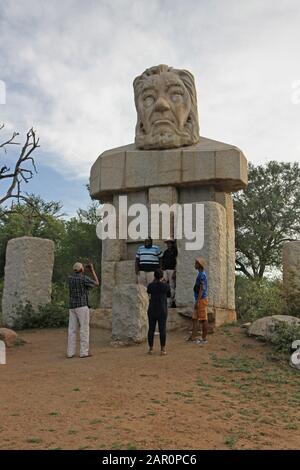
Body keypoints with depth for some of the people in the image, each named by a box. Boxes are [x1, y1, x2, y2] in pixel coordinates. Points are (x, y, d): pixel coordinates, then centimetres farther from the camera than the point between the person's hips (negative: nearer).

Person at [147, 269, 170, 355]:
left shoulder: (151, 285, -4)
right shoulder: (166, 285, -6)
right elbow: (169, 295, 11)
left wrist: (154, 282, 23)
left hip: (152, 310, 2)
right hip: (162, 310, -2)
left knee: (151, 329, 9)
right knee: (162, 330, 1)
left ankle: (151, 348, 14)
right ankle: (162, 349, 1)